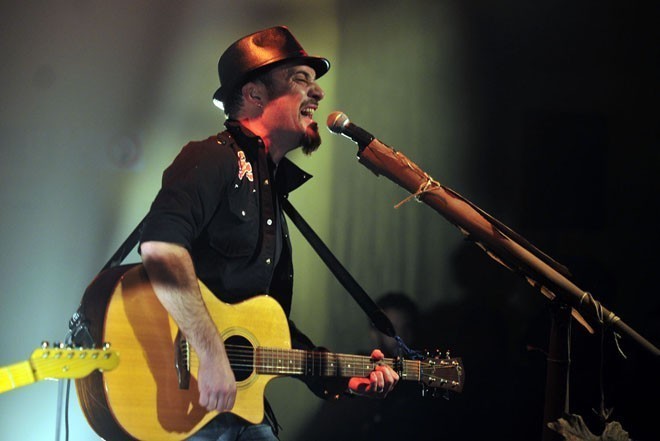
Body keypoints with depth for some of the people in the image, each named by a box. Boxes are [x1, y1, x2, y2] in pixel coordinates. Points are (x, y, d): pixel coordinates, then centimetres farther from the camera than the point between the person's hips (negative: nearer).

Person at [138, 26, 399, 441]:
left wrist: (343, 378, 14)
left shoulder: (272, 191, 19)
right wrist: (212, 355, -29)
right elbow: (161, 245, -28)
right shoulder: (216, 158, -8)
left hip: (239, 403, 8)